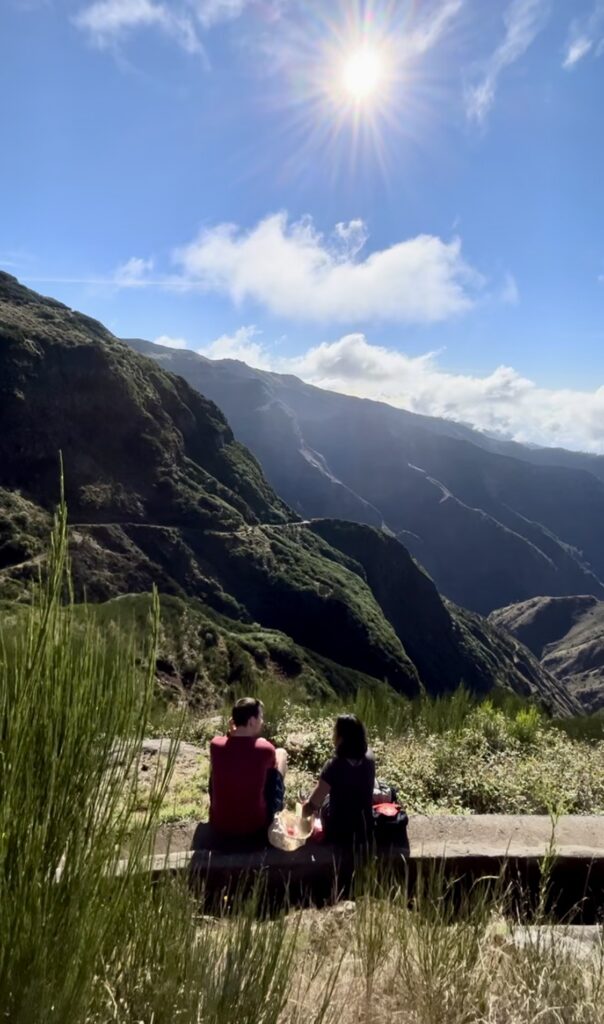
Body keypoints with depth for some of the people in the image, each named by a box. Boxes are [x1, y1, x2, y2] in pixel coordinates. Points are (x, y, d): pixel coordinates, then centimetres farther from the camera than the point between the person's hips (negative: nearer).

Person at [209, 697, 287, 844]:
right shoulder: (265, 749, -16)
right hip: (256, 827, -2)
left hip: (220, 826, 2)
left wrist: (232, 733, 2)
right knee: (281, 754, 11)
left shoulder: (215, 745, -11)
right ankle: (276, 810, 33)